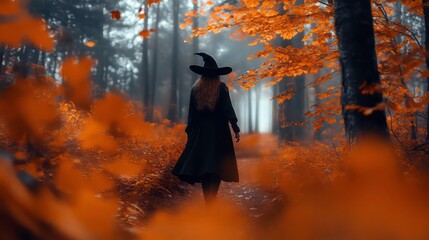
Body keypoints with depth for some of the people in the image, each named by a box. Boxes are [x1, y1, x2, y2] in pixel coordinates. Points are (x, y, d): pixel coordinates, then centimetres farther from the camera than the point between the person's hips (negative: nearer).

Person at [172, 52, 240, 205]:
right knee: (216, 167, -2)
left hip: (200, 132, 3)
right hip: (218, 132, -3)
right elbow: (228, 110, -11)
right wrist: (236, 129, -10)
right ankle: (211, 201, -12)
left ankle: (208, 201, 9)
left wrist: (189, 130, 12)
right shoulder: (221, 88, -4)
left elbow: (192, 113, 5)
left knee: (202, 166, 9)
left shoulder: (195, 89, 4)